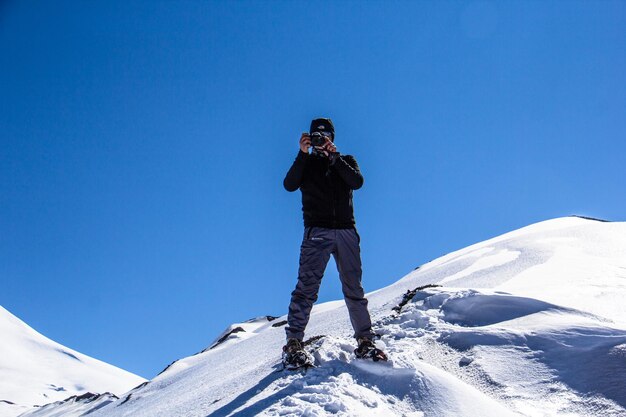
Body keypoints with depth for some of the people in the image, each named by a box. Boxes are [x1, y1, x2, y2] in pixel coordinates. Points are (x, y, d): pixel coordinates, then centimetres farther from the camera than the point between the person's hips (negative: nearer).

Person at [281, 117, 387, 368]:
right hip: (317, 231, -2)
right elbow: (289, 185, -5)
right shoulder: (307, 163, 15)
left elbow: (357, 182, -3)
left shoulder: (346, 161, 19)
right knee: (307, 286, -12)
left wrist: (333, 156, -8)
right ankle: (293, 343, -13)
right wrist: (303, 154, -10)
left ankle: (365, 341, 7)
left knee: (354, 289, 2)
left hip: (346, 231, 2)